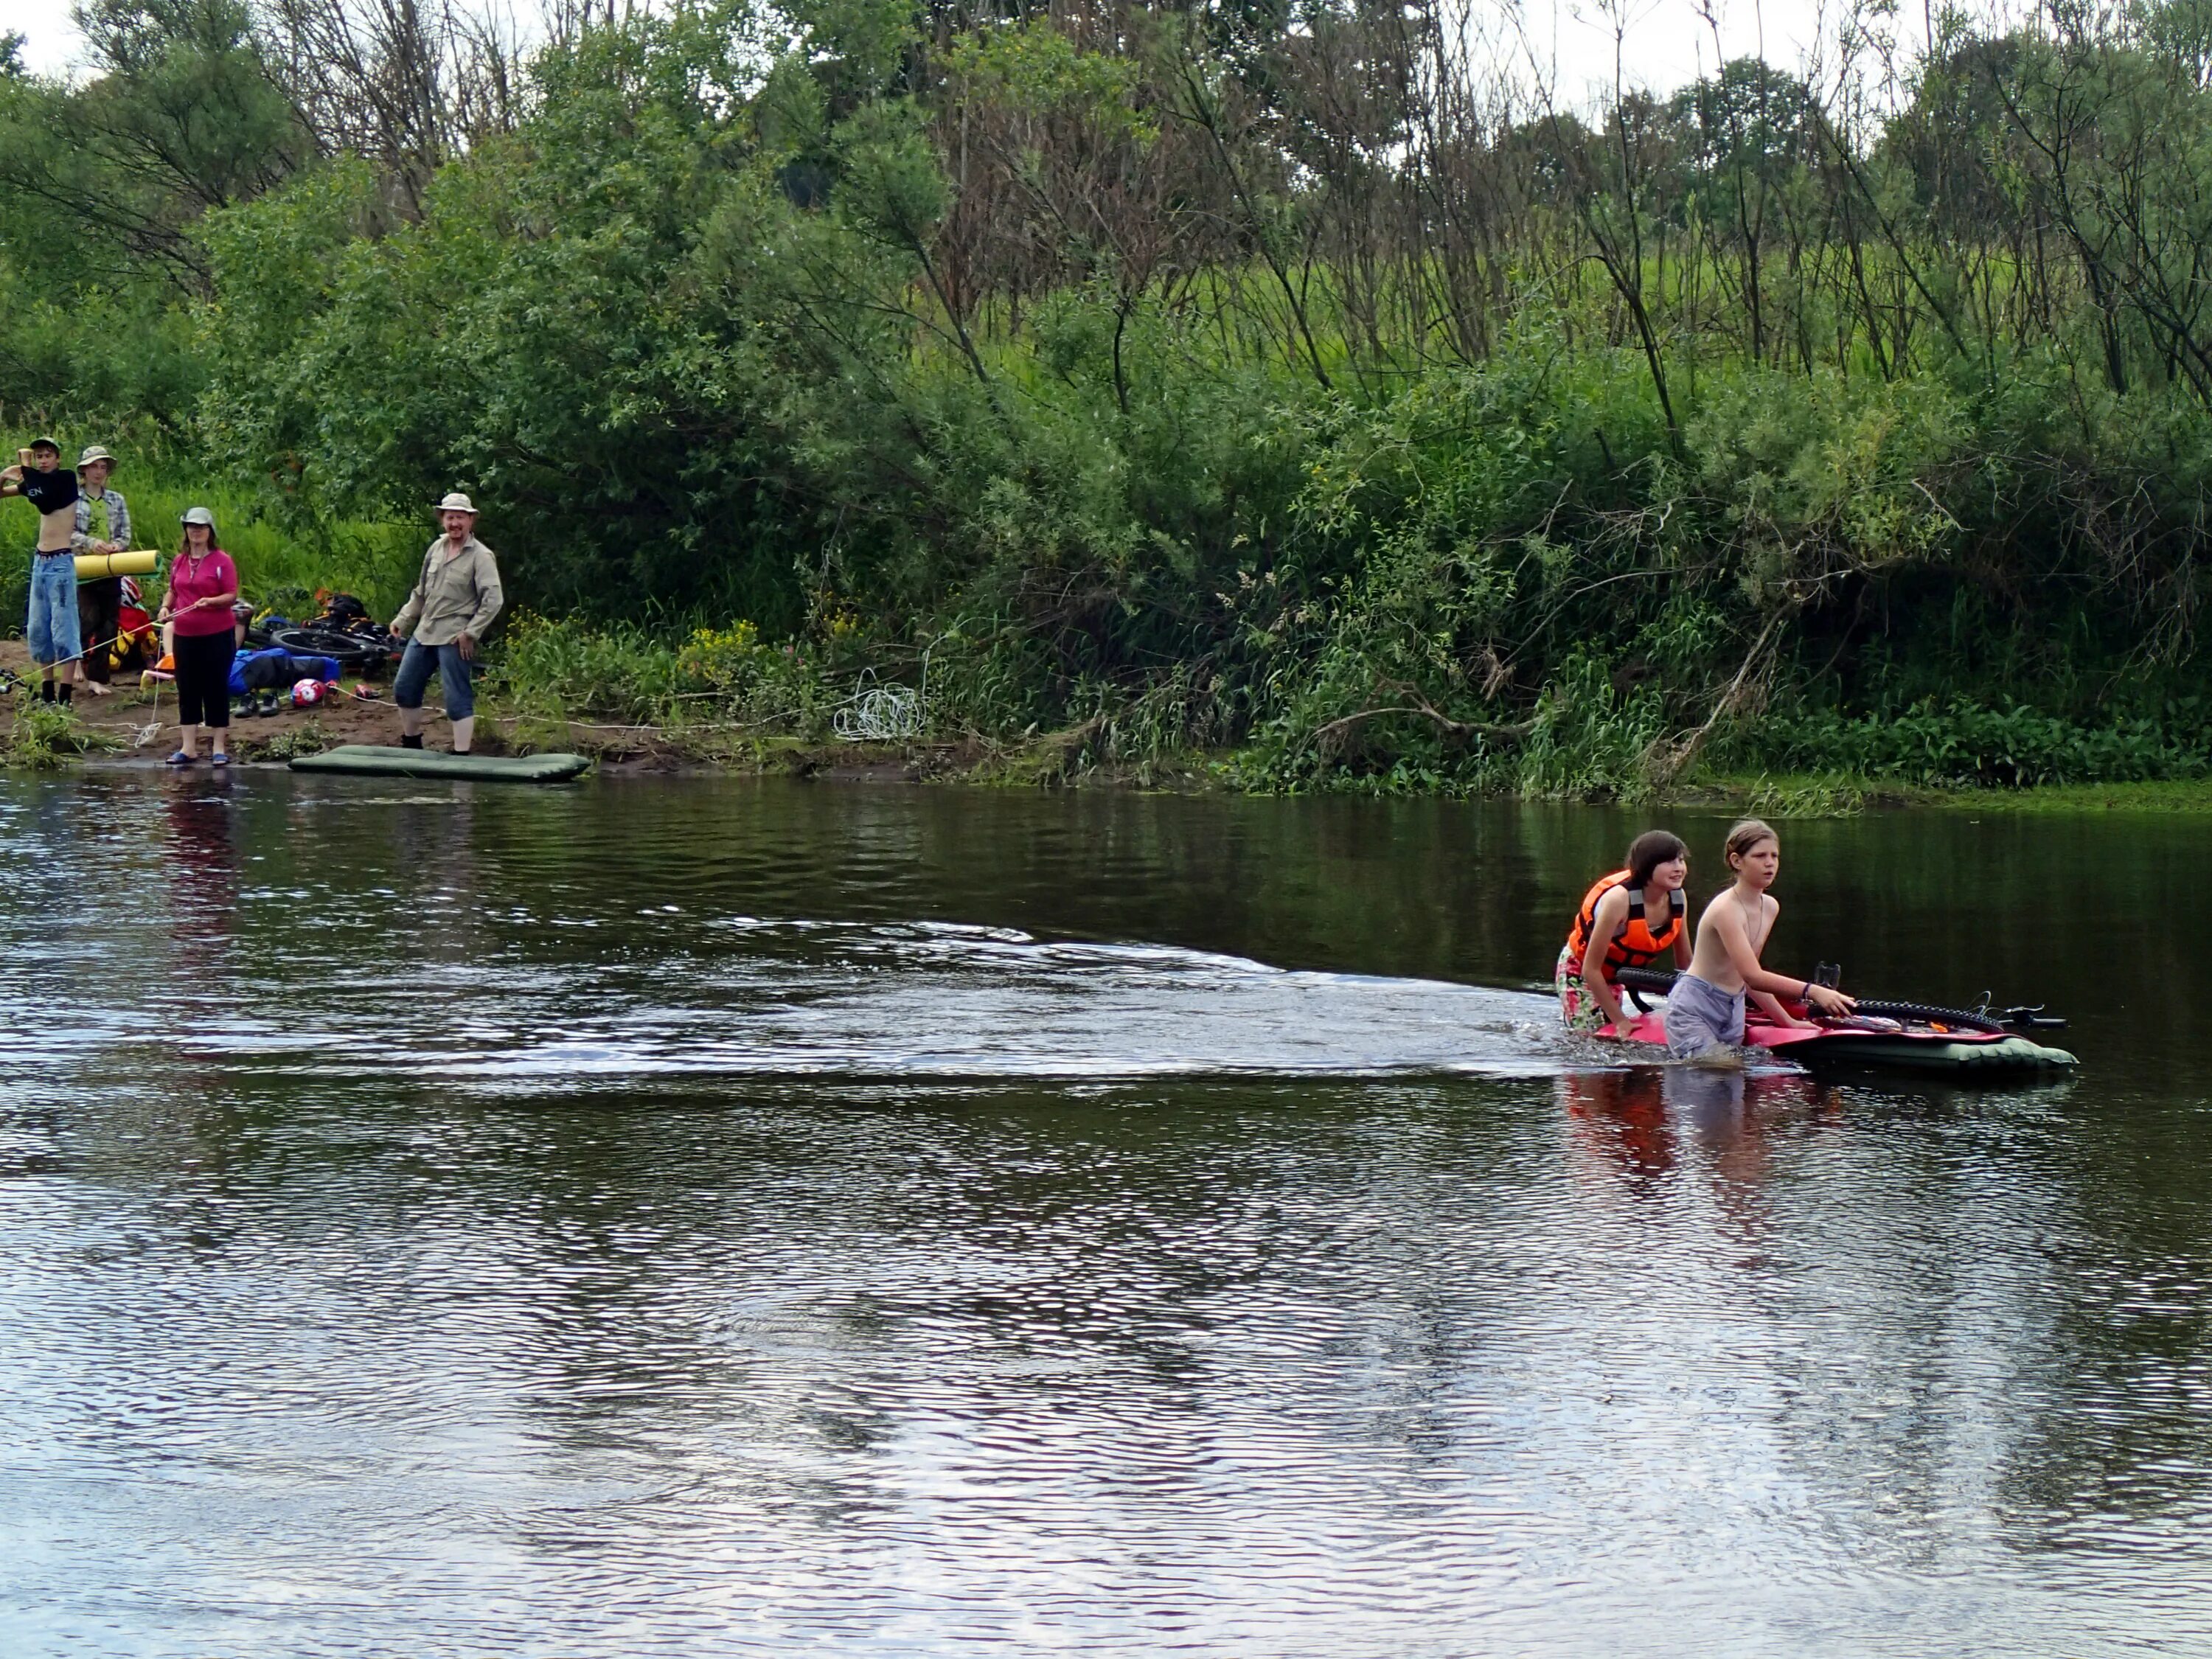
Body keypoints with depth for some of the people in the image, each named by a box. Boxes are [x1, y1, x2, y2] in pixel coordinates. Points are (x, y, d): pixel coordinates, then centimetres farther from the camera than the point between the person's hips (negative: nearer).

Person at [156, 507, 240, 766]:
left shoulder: (222, 561, -5)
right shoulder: (180, 560, 11)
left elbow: (232, 596, -7)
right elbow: (173, 591, 21)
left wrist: (210, 601, -24)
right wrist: (166, 606, 2)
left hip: (216, 635, -5)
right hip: (184, 635, 5)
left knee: (216, 690, -1)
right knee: (187, 690, 8)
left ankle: (219, 749, 5)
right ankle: (188, 748, 13)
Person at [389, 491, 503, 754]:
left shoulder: (480, 556, -10)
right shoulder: (436, 548, 11)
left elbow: (493, 599, -17)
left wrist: (471, 633, -19)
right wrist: (403, 620, 18)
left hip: (453, 638, -8)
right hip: (424, 633, 8)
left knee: (458, 698, -6)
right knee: (404, 688, 14)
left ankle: (461, 756, -2)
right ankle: (411, 745, 30)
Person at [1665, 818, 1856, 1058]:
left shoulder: (1770, 907, 6)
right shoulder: (1725, 909, -21)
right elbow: (1752, 976, -29)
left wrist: (1787, 1021, 12)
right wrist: (1812, 991, -37)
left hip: (1733, 1012, 8)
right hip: (1694, 1011, -8)